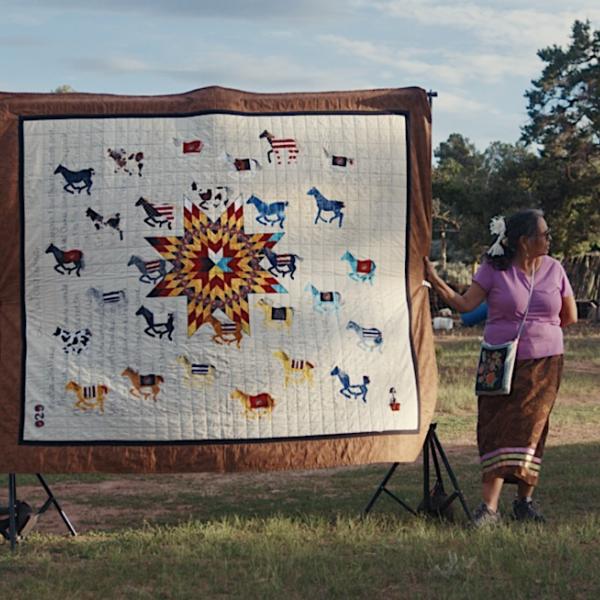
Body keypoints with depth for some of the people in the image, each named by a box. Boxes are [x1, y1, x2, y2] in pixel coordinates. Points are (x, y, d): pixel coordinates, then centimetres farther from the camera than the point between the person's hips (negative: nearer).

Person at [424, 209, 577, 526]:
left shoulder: (554, 269, 5)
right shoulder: (494, 268, -2)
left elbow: (570, 316, 13)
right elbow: (466, 303, -9)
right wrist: (436, 281, -21)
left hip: (544, 364, 2)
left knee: (528, 428, -1)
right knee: (496, 428, -4)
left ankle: (524, 501, 6)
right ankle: (489, 507, -6)